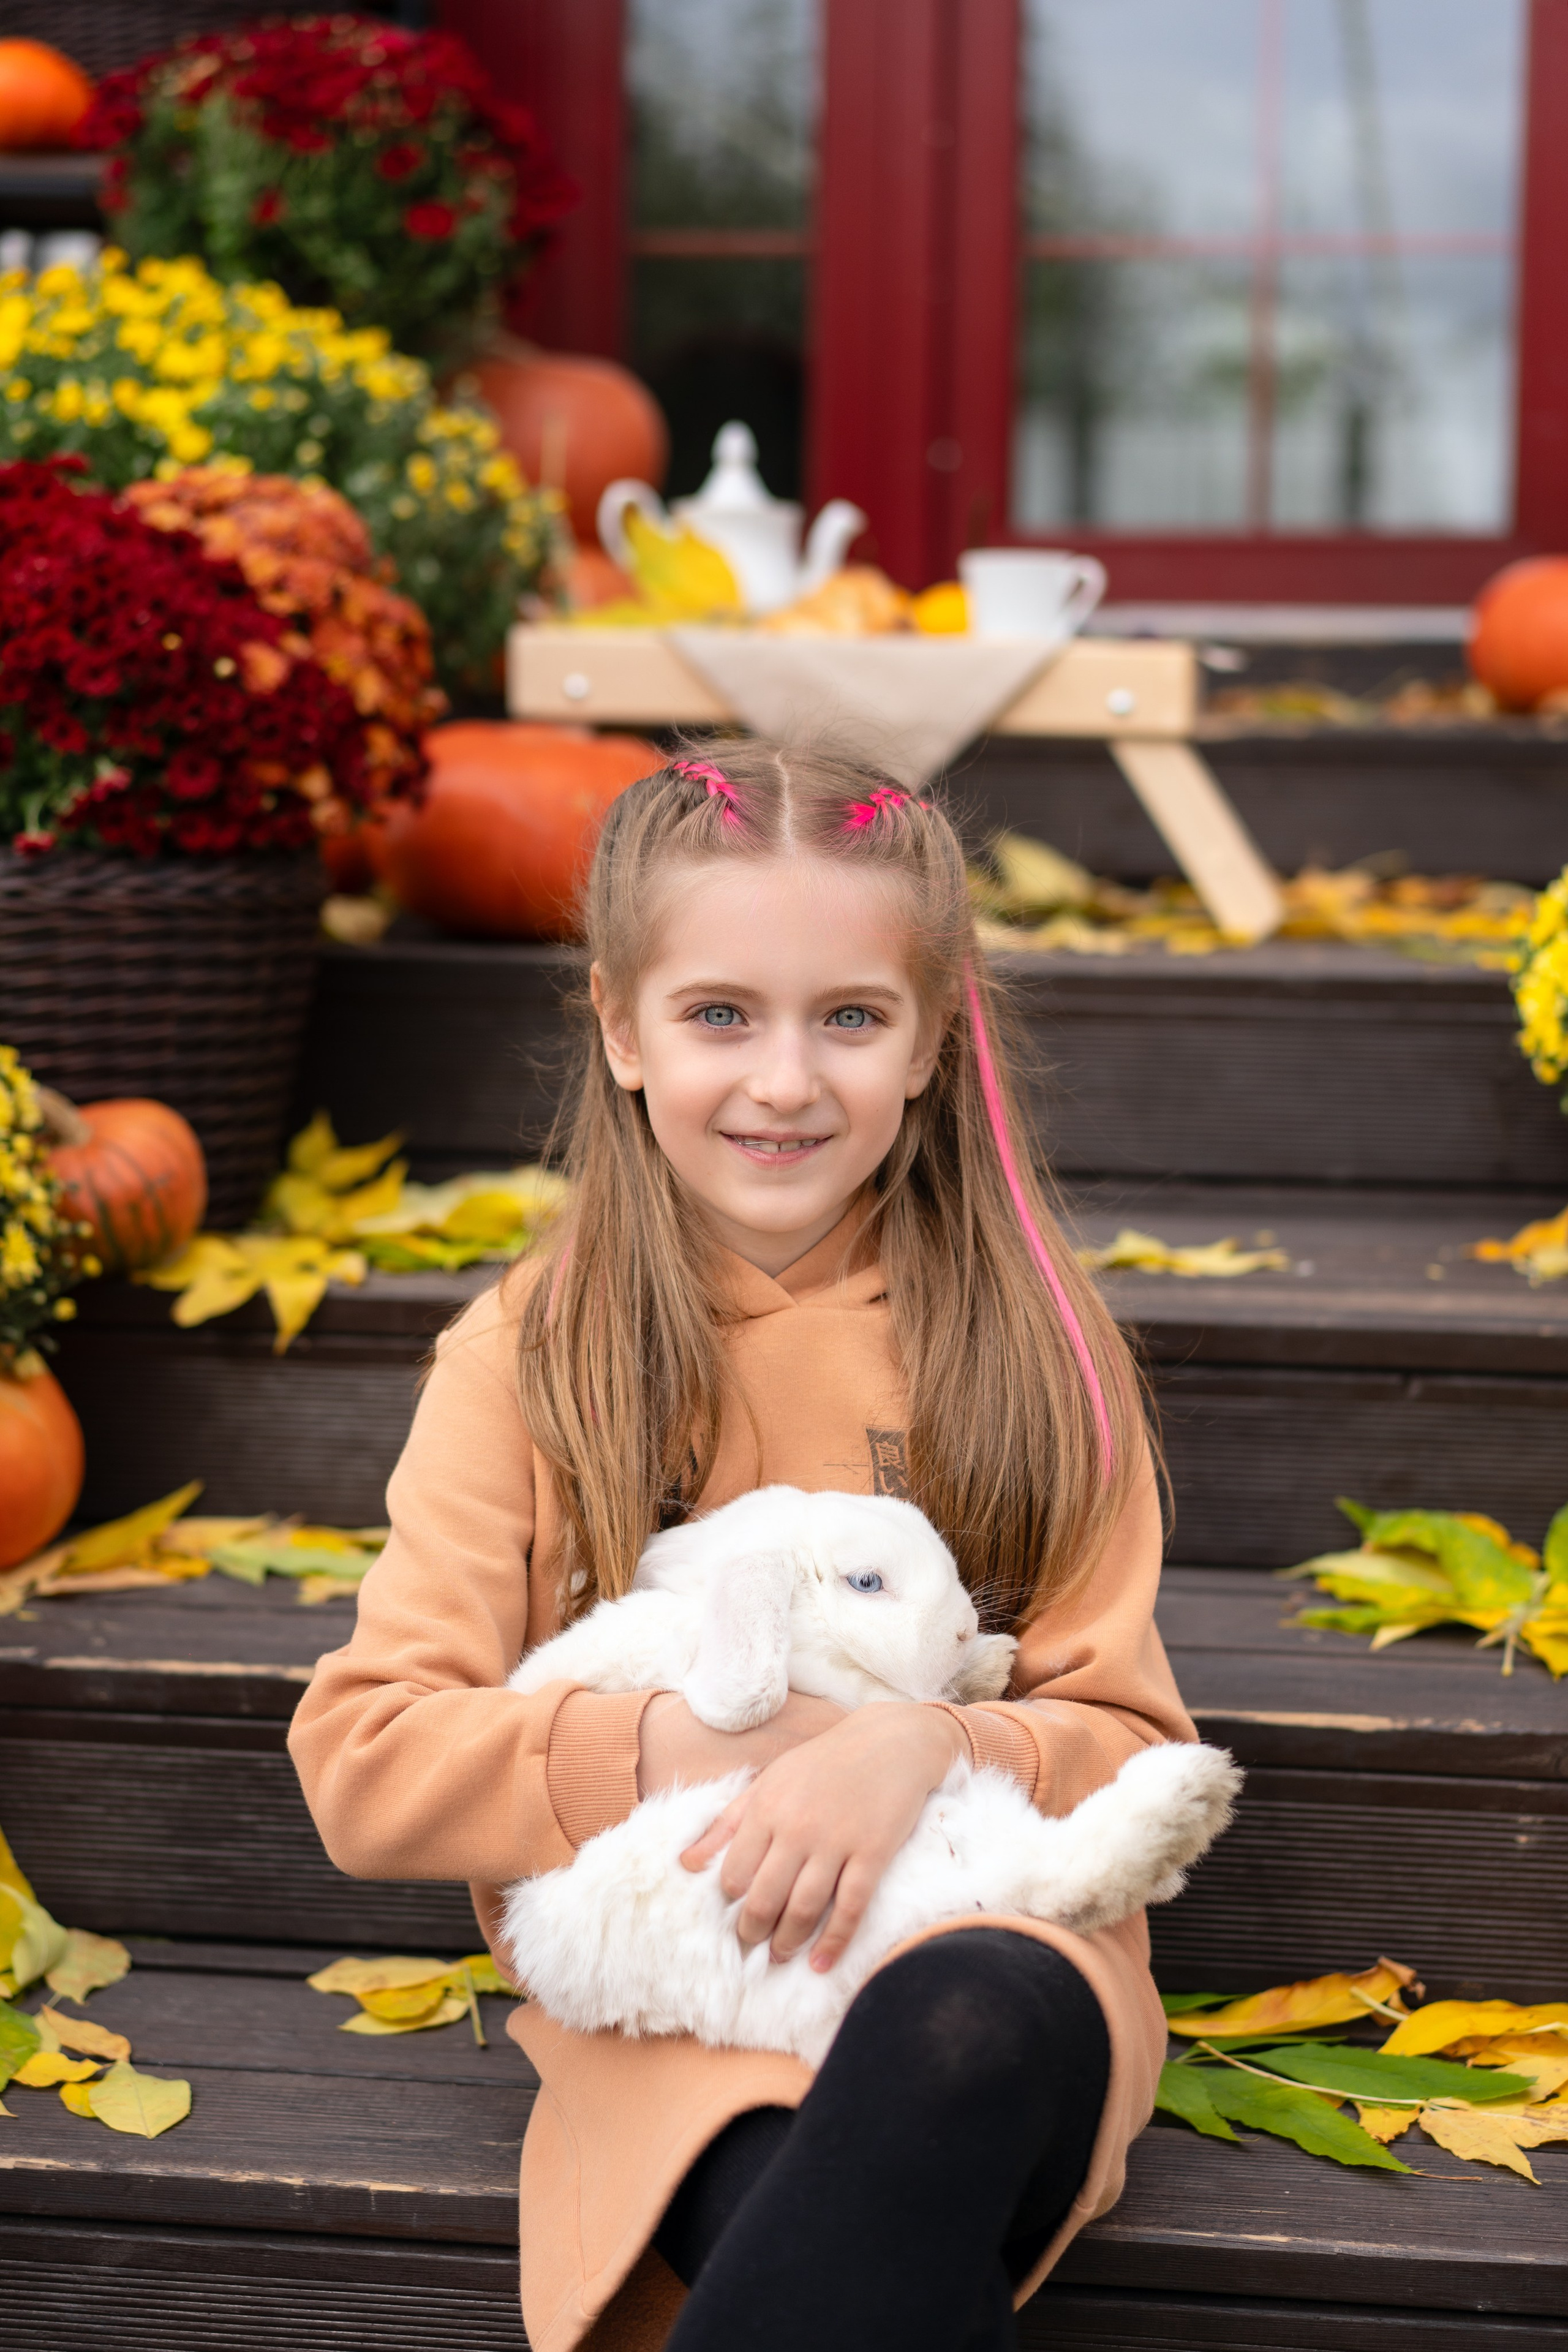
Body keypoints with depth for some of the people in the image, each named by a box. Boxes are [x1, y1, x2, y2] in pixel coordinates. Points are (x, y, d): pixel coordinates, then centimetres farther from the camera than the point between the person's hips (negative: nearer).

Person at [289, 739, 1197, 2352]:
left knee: (974, 2026, -37)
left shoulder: (1023, 1345, 7)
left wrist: (931, 1751, -16)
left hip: (987, 1938, 2)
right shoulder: (532, 1358, 5)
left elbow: (1131, 1747, 5)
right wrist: (670, 1750, -14)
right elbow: (358, 1760, 0)